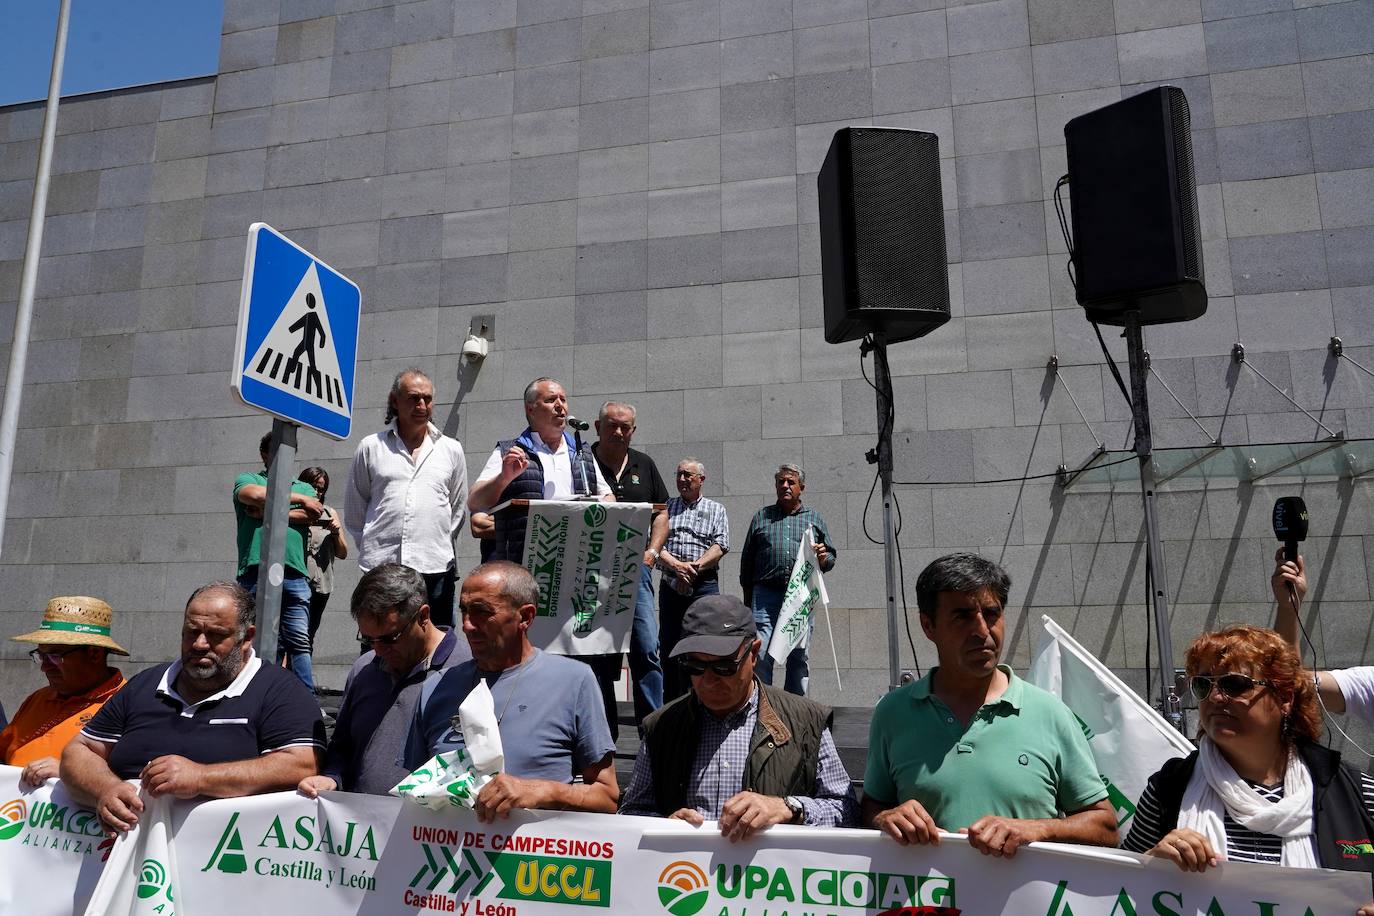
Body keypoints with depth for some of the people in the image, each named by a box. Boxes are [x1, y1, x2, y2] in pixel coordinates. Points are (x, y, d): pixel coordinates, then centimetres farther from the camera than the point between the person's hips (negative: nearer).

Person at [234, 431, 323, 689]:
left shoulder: (305, 488, 23)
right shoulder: (248, 479, 16)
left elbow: (313, 515, 3)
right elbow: (255, 494, -8)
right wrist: (299, 499, -2)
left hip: (295, 574, 2)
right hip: (257, 573, -2)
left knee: (300, 642, -4)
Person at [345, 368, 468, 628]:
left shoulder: (451, 449, 11)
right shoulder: (371, 447, 9)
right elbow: (354, 509, 14)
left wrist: (440, 544, 11)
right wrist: (370, 546, 10)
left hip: (435, 568, 1)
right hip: (380, 567, 0)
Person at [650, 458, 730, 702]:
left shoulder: (715, 509, 11)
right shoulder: (666, 508, 14)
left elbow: (720, 546, -1)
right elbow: (654, 544, 1)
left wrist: (696, 566, -16)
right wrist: (676, 566, -15)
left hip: (704, 584, -2)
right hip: (670, 583, 2)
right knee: (668, 644, 3)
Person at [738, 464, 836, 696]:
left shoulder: (814, 518, 16)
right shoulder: (761, 517, 15)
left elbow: (831, 557, 18)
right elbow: (747, 559, 16)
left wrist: (823, 558, -7)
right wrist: (747, 599, 13)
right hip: (766, 594, -1)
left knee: (799, 656, 5)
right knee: (761, 655, -9)